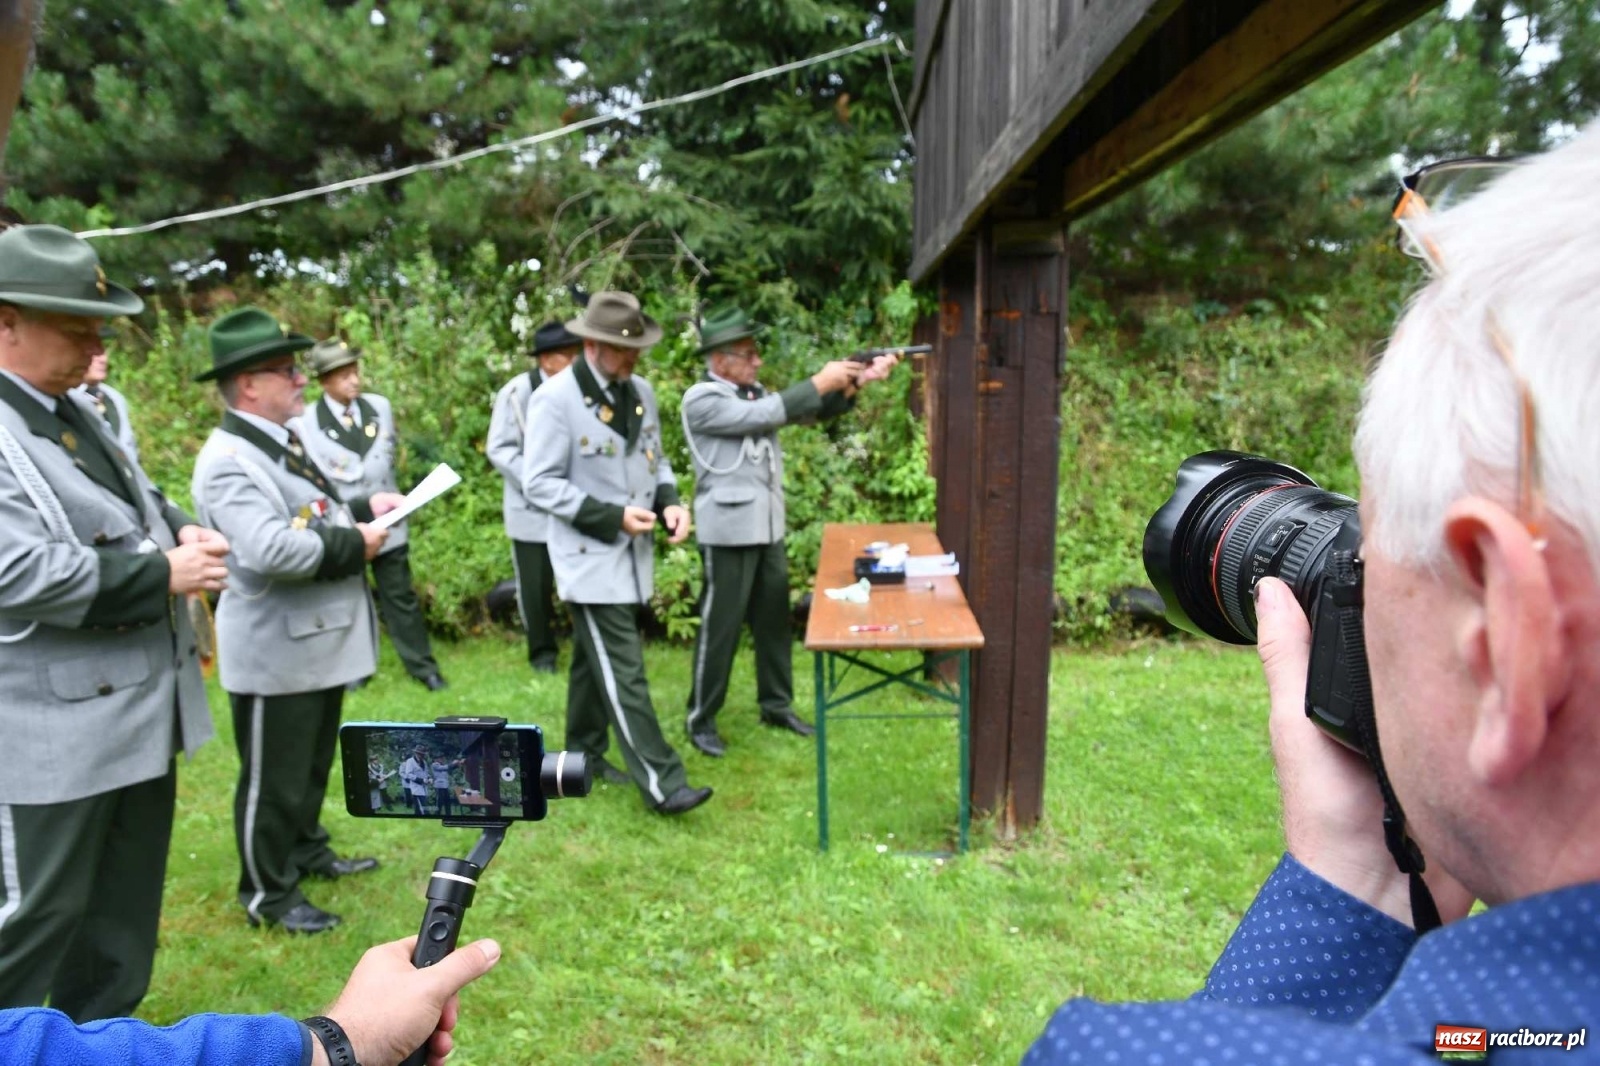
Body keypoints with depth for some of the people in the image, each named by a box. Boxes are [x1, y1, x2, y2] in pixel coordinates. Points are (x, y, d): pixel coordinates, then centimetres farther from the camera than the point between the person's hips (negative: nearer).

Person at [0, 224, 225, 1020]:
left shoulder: (76, 409, 10)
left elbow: (136, 501, 20)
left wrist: (182, 531, -1)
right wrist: (164, 574, -20)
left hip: (140, 702, 9)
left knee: (126, 900, 21)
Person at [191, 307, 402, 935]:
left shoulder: (283, 442, 11)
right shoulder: (229, 460, -22)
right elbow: (270, 550, -33)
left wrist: (363, 508, 5)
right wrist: (353, 545, -20)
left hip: (318, 640, 10)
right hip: (275, 651, -10)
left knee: (314, 763, 24)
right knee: (272, 778, 7)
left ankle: (307, 851, 43)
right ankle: (267, 894, 24)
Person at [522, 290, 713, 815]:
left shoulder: (641, 391, 6)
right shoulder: (555, 398, -15)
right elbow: (539, 483, -15)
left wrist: (669, 501, -6)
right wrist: (612, 515, -21)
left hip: (633, 553, 7)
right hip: (591, 556, -7)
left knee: (595, 659, 20)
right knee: (623, 672, -5)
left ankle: (583, 755, 35)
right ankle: (662, 783, -1)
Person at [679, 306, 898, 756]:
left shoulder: (755, 393, 11)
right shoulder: (700, 399, -12)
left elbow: (811, 409, 8)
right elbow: (762, 416, -22)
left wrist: (855, 381, -9)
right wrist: (820, 380, -18)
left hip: (768, 528, 8)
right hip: (729, 532, -8)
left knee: (774, 620, 15)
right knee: (720, 627, 1)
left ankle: (777, 705, 30)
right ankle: (700, 719, 15)